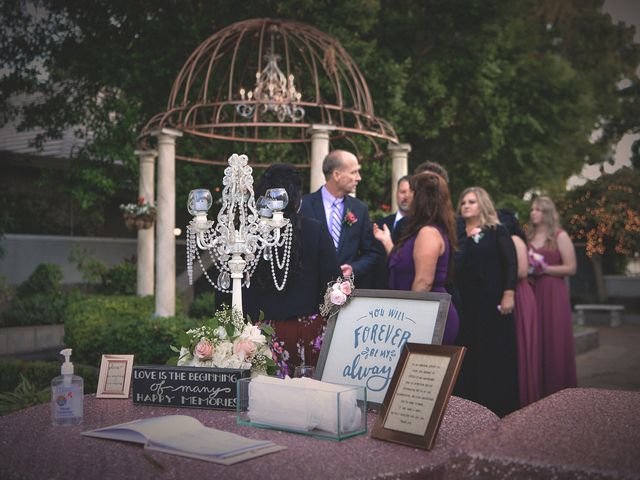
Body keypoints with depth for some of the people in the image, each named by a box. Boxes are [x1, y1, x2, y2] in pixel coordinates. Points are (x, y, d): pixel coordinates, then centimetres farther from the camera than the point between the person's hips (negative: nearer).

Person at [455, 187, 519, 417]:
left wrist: (508, 295, -13)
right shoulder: (458, 236, 12)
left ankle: (500, 408, 10)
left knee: (497, 355, 1)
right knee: (469, 357, 4)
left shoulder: (497, 232, 3)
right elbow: (455, 268, 8)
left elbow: (511, 264, -5)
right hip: (467, 302, 3)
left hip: (493, 302, -3)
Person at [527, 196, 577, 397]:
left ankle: (557, 388, 7)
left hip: (553, 293, -4)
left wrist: (545, 268, -12)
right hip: (531, 291, 4)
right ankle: (537, 387, 11)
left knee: (554, 340, -3)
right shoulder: (528, 236, 13)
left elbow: (571, 268, -5)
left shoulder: (560, 236, -1)